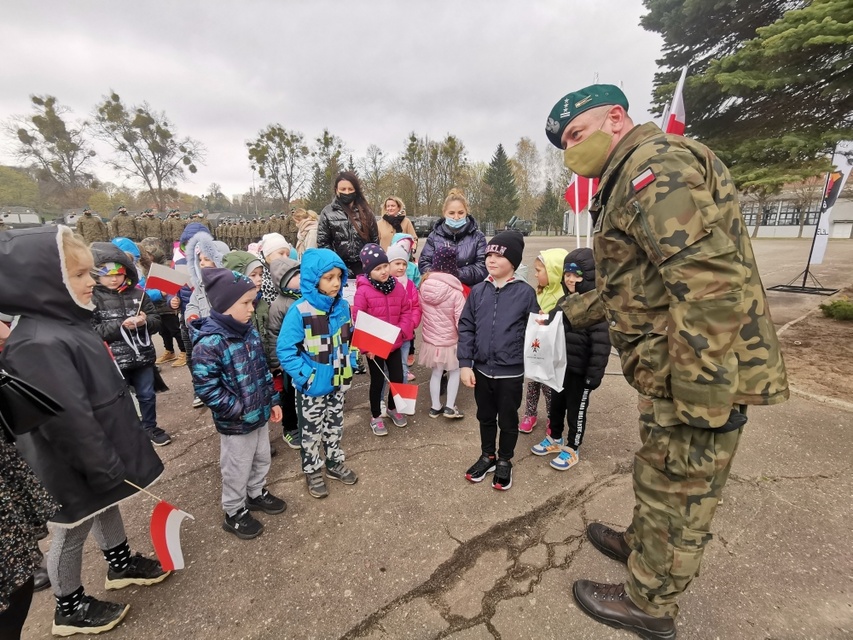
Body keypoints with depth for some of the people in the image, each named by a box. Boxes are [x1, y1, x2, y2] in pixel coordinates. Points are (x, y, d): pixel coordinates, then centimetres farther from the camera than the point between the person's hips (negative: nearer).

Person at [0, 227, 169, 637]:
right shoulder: (40, 345, -31)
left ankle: (121, 564, 50)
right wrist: (108, 470, -20)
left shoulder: (67, 323, 0)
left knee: (107, 507, 27)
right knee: (73, 531, 14)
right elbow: (69, 422, -29)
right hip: (78, 467, -9)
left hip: (100, 456, 9)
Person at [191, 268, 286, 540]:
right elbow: (205, 387, -24)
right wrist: (238, 410, -20)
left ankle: (257, 494, 50)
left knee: (262, 458, 25)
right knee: (237, 470, 13)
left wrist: (272, 401, 11)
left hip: (260, 414, 7)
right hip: (235, 423, -7)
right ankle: (235, 513, 37)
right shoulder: (209, 342, -25)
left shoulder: (249, 330, 0)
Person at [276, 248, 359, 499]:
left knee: (335, 425, 23)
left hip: (338, 382, 5)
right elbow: (285, 349, -19)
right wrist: (304, 375, -22)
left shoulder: (342, 306, -5)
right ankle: (313, 471, 36)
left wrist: (351, 365, 4)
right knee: (311, 430, 15)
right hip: (312, 386, -5)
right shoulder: (300, 311, -23)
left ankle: (335, 462, 44)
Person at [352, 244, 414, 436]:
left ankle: (393, 408, 41)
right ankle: (376, 417, 30)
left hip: (394, 344, 4)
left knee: (398, 378, 14)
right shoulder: (363, 291, -16)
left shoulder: (397, 286, -3)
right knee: (377, 381, 9)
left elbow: (406, 311, 4)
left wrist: (403, 330, -11)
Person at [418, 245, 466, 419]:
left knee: (436, 373, 18)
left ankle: (435, 407, 28)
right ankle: (450, 407, 17)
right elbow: (461, 320, -16)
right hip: (450, 341, -4)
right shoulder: (455, 291, -21)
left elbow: (421, 311, 4)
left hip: (430, 339, 4)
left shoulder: (424, 285, -7)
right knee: (454, 372, 16)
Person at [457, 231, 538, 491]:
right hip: (481, 369, 3)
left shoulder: (526, 292, -9)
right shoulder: (477, 291, -2)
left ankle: (504, 462, 39)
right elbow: (466, 328, -1)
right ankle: (487, 456, 44)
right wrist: (465, 364, -5)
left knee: (508, 420, 16)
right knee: (485, 417, 21)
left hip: (511, 372, -3)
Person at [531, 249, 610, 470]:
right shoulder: (563, 301, 7)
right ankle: (554, 439, 39)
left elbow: (601, 344, -20)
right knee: (556, 404, 20)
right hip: (559, 366, 7)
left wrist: (595, 374, -20)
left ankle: (572, 449, 27)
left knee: (576, 409, 10)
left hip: (580, 369, -7)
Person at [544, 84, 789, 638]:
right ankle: (642, 545, 48)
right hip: (671, 373, 10)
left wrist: (701, 398, -27)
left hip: (696, 378, -10)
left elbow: (711, 281, -27)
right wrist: (574, 311, 28)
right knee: (660, 477, 25)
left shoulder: (656, 163, -16)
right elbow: (633, 282, 24)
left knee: (676, 490, 9)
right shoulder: (632, 182, 18)